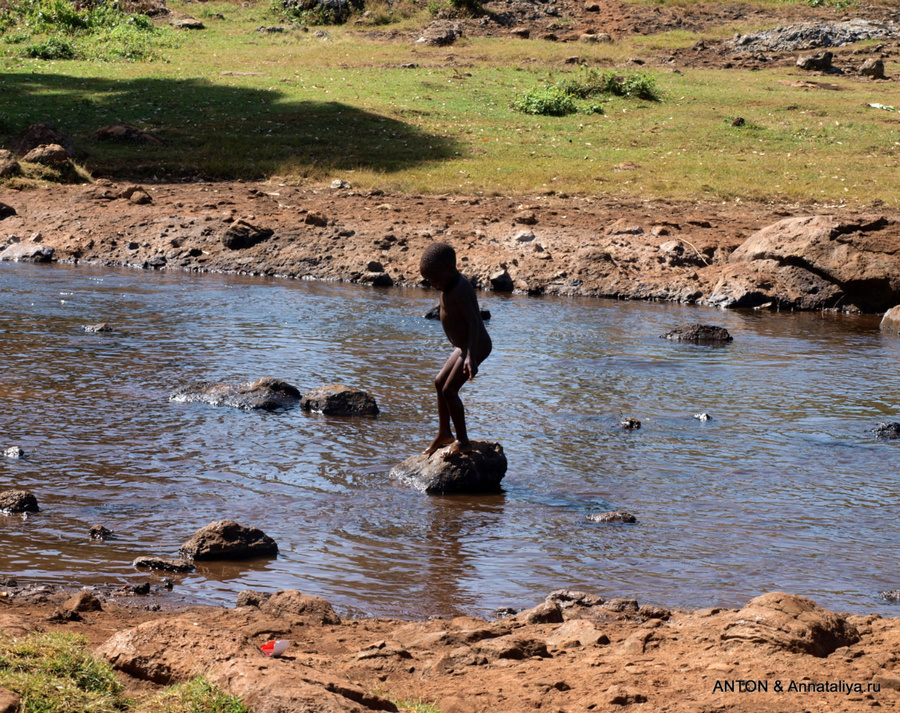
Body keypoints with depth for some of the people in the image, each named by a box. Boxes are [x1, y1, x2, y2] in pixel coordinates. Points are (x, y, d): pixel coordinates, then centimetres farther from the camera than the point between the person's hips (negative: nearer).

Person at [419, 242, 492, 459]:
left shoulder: (459, 289, -24)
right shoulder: (451, 286, 7)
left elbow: (473, 322, -32)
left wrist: (470, 356, -40)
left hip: (475, 346, -11)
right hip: (464, 345, 11)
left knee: (449, 390, -13)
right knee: (440, 382, 19)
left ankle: (463, 441, -5)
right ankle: (444, 433, 32)